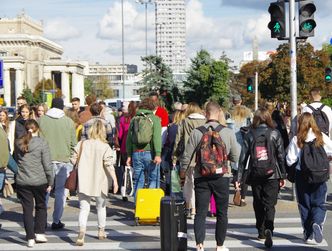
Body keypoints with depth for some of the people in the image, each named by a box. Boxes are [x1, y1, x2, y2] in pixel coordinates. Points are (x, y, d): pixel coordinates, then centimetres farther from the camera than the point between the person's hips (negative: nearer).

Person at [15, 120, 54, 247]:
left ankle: (30, 238, 5)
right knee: (41, 207, 18)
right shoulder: (42, 143, -9)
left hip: (22, 182, 2)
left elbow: (17, 160, 11)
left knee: (27, 209, 6)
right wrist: (50, 182, -2)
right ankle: (39, 233, 18)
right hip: (39, 181, -2)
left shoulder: (20, 143, 1)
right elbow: (47, 164, -9)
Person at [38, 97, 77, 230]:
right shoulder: (69, 122, -1)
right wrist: (71, 157, 14)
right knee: (60, 191, 7)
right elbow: (73, 143, 2)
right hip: (63, 160, 0)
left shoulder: (41, 120, 0)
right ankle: (56, 221, 6)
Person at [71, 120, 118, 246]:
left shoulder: (82, 144, -2)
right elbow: (109, 164, -16)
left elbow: (73, 160, 2)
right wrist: (115, 180, -14)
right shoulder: (105, 147, -9)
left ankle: (82, 232, -23)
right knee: (101, 207, 20)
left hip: (84, 182, 1)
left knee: (84, 208, -1)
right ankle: (101, 231, 34)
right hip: (100, 183, -1)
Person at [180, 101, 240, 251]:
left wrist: (183, 171, 16)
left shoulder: (196, 132, -6)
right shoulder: (228, 133, -6)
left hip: (201, 177, 0)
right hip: (221, 177, 0)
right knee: (222, 213, 12)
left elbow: (187, 156, -2)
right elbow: (235, 157, -2)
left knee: (201, 212, 5)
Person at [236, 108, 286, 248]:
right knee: (270, 204, -2)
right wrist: (283, 176, 7)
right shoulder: (275, 134, 0)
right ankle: (268, 229, -24)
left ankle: (261, 231, 24)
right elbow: (281, 156, 0)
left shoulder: (249, 135, 1)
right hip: (272, 175, -1)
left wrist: (239, 178, 2)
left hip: (255, 175, 1)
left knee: (258, 204, 16)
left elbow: (243, 157, 0)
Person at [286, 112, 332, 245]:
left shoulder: (296, 140, -7)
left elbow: (290, 160, -8)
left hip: (301, 175, 0)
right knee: (319, 204, 8)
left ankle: (308, 234, 14)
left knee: (304, 205, 12)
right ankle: (317, 223, -20)